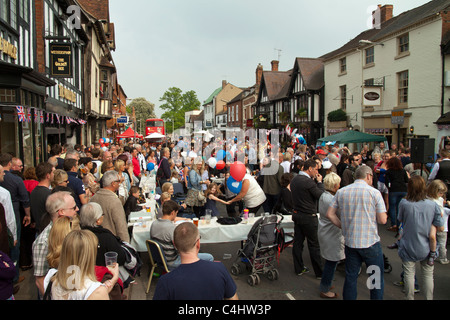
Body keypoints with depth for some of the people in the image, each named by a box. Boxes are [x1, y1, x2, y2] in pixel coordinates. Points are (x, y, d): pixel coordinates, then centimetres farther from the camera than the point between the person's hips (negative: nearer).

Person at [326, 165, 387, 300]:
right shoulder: (374, 192, -9)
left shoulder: (341, 192, 1)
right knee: (377, 278, 13)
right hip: (370, 242, -3)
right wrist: (372, 214, 10)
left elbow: (330, 214, 2)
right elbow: (383, 220, -9)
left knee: (350, 278, 14)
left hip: (350, 242, 4)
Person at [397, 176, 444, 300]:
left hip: (408, 247, -1)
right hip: (426, 248, 2)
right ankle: (429, 298, 26)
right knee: (428, 275, 17)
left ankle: (410, 298, 23)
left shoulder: (404, 203, -15)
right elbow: (441, 228, -5)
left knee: (409, 274, 12)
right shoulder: (433, 205, -11)